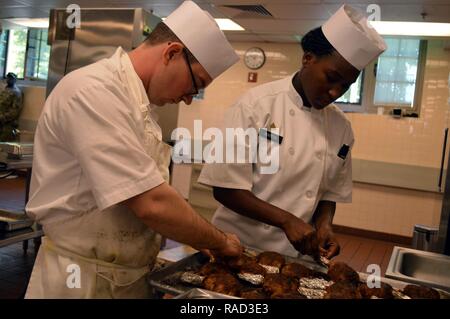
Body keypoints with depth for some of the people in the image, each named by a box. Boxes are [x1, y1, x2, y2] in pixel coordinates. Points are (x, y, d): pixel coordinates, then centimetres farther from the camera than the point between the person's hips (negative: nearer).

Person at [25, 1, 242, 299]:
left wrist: (201, 242, 4)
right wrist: (221, 241, -13)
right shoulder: (94, 89, -22)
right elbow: (152, 204, -28)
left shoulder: (136, 98, 8)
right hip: (84, 280, -8)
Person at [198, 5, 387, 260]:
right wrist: (287, 220, -23)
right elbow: (225, 188, -15)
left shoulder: (341, 127, -1)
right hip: (239, 247, -3)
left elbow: (331, 192, 9)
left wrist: (324, 225, -11)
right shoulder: (257, 104, -14)